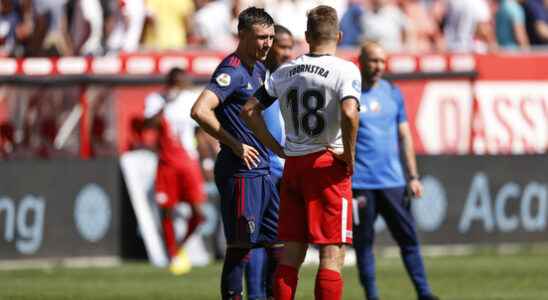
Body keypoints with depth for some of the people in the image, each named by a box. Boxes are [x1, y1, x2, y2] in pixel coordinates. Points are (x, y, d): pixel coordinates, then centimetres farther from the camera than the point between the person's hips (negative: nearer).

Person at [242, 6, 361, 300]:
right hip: (327, 165, -5)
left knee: (291, 253, 9)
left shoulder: (284, 72, 9)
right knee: (332, 253, -4)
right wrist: (349, 155, -12)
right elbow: (349, 113, -25)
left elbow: (249, 110, 11)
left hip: (292, 165, 5)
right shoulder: (345, 70, -8)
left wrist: (278, 149, 14)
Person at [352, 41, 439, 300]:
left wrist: (413, 176, 8)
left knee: (408, 238, 0)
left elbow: (404, 136, 15)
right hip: (360, 183, -3)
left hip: (393, 182, 3)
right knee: (364, 242, 1)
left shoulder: (393, 93, 11)